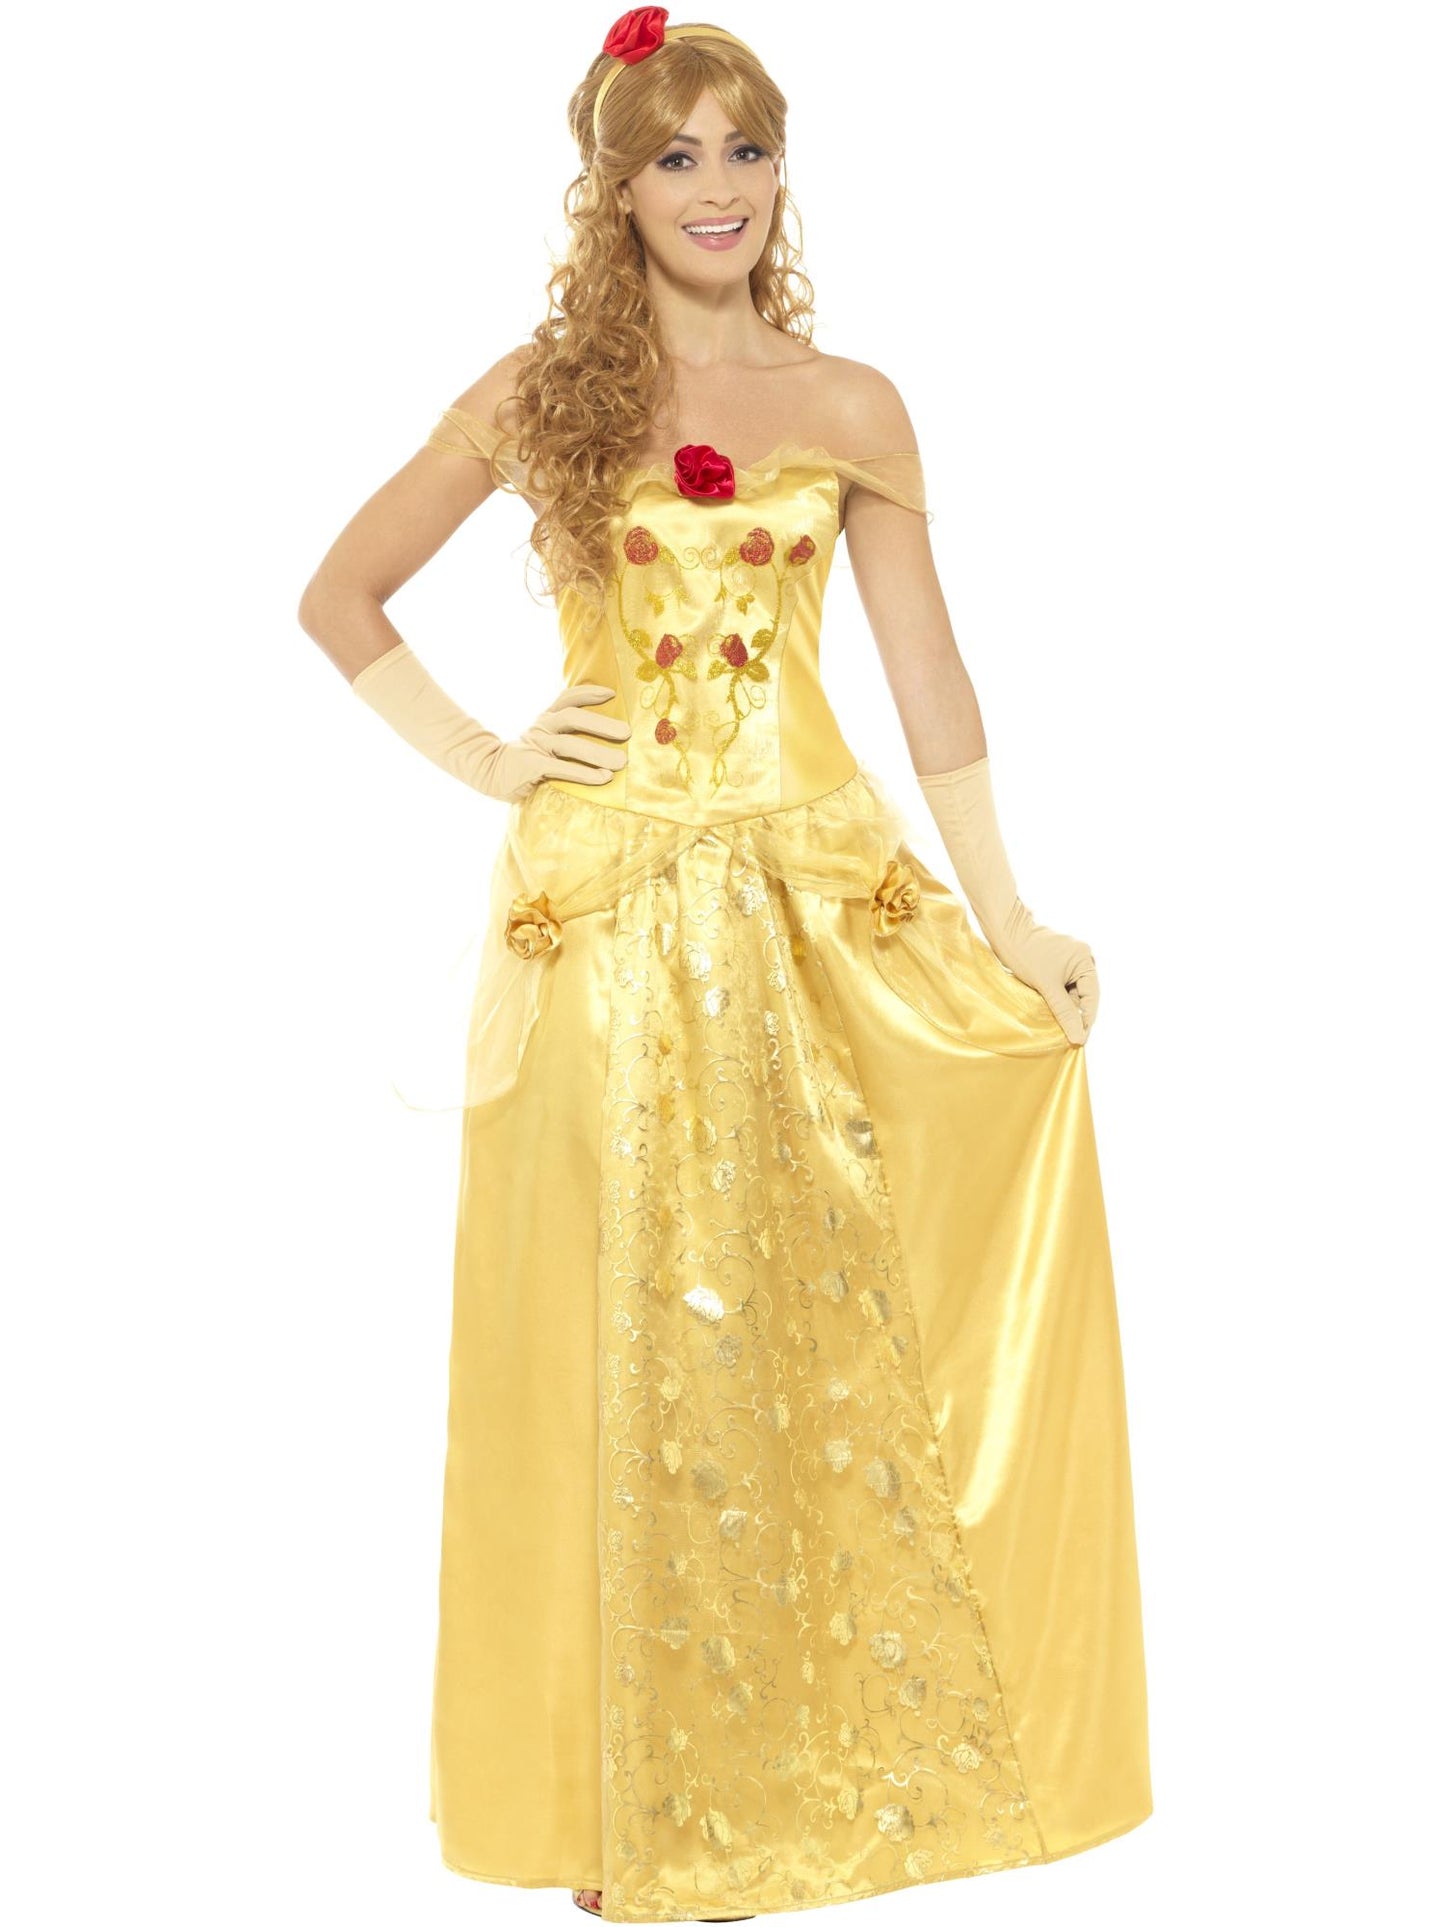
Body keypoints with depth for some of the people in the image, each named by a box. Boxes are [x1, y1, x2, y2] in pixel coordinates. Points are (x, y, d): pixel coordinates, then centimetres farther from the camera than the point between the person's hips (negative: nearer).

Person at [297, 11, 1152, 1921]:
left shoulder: (851, 408, 7)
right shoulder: (542, 393, 3)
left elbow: (930, 683, 6)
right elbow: (341, 595, 10)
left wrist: (1008, 921, 1)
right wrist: (482, 757, 0)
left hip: (817, 890, 1)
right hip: (605, 903, -1)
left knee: (809, 1323, 0)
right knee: (626, 1333, 5)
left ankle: (804, 1751, 20)